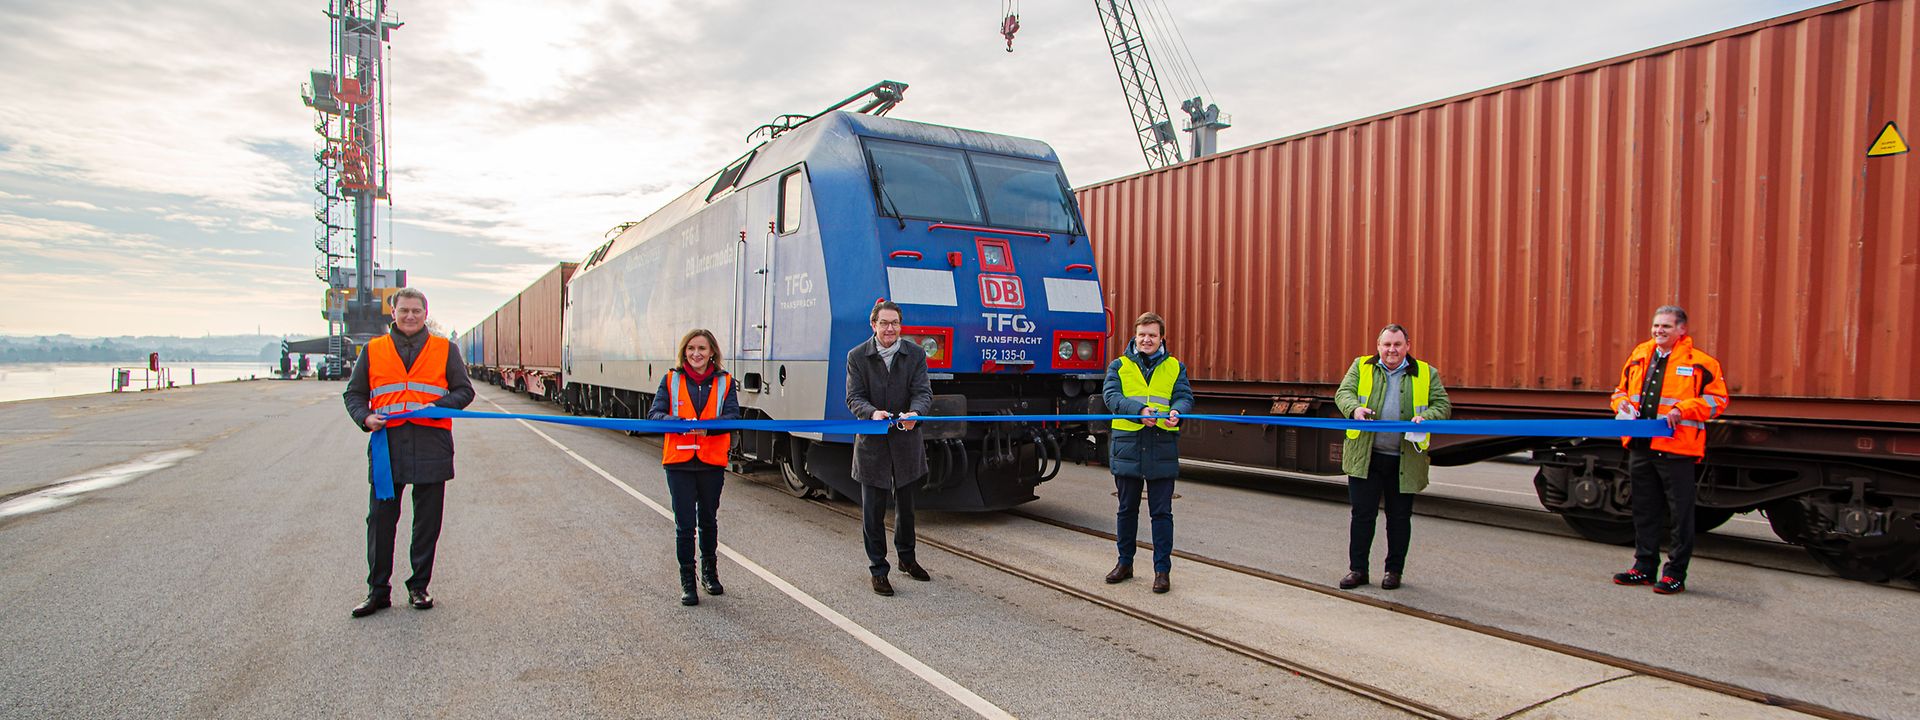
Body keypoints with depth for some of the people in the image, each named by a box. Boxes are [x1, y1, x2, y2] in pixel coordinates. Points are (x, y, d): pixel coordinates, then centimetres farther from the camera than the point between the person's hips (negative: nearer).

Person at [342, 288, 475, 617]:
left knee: (427, 521, 6)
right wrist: (365, 417, -5)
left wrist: (437, 407, -12)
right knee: (380, 518, 2)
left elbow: (464, 391, 6)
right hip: (386, 444, 1)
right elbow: (354, 393, 14)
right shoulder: (373, 350, 11)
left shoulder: (445, 350, 8)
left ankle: (419, 587, 19)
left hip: (431, 445, -1)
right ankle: (377, 591, 14)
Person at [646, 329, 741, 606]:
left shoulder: (725, 382, 0)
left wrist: (707, 427, -31)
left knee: (709, 521, 18)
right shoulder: (671, 380, 0)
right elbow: (654, 414, -7)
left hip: (712, 462, 1)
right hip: (679, 462, -1)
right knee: (685, 524, 1)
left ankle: (709, 572, 37)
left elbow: (732, 417, -11)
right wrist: (681, 423, -27)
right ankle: (687, 581, 15)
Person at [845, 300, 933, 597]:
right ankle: (878, 570, 16)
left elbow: (924, 393, -9)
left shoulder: (915, 354, -1)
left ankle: (907, 559, 37)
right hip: (871, 442, -1)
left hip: (906, 440, 2)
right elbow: (854, 398, -8)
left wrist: (913, 412, -32)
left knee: (905, 505, 17)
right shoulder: (857, 356, -3)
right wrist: (873, 412, -30)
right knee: (873, 510, 3)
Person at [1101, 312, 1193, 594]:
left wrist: (1176, 412, -25)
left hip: (1162, 448, 0)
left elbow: (1185, 397, -1)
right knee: (1127, 509, 13)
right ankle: (1125, 563, 28)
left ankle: (1162, 570, 12)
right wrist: (1140, 410, -26)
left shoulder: (1175, 367, 9)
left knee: (1161, 512, 3)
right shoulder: (1119, 366, 5)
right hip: (1127, 446, 0)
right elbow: (1112, 396, -9)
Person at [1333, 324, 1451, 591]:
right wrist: (1355, 408, -22)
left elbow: (1443, 406, 6)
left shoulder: (1427, 373, 8)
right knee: (1362, 514, 3)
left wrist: (1426, 416, -16)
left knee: (1399, 517, 9)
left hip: (1405, 460, 1)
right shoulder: (1361, 366, 8)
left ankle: (1394, 570, 23)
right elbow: (1343, 393, 1)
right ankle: (1357, 569, 13)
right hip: (1365, 457, 0)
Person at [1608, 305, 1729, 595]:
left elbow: (1717, 400, -5)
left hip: (1676, 451, -5)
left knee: (1681, 514, 2)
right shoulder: (1639, 356, 12)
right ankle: (1644, 567, 24)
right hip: (1640, 448, 5)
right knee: (1645, 511, 14)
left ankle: (1676, 573, 11)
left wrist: (1683, 410, -17)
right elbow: (1622, 389, 22)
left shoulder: (1700, 362, -3)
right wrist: (1622, 403, 2)